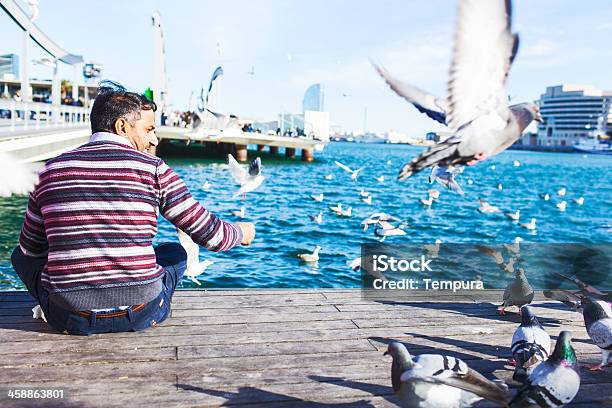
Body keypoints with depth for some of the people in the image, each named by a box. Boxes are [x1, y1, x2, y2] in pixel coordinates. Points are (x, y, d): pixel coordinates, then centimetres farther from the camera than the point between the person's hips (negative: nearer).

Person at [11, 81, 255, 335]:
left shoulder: (51, 170, 3)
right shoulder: (152, 168, -6)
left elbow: (31, 249, 16)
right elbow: (209, 234, -3)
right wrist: (241, 232, 19)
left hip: (69, 319, 1)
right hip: (139, 316, -1)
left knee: (22, 255, 28)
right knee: (175, 252, 28)